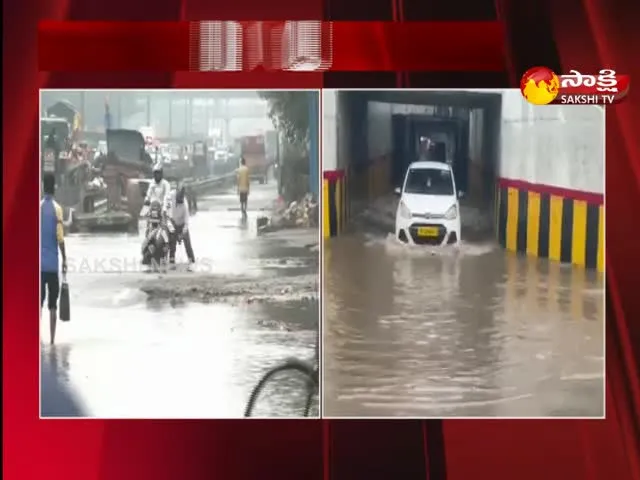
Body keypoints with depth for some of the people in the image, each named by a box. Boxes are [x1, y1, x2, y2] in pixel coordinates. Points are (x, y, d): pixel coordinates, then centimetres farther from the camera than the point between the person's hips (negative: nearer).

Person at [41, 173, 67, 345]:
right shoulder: (57, 209, -7)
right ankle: (52, 339, 3)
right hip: (53, 263, -2)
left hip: (39, 262, 2)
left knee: (39, 301, 7)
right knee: (53, 304, 3)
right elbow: (60, 238, -10)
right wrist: (64, 259, 0)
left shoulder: (38, 207, 1)